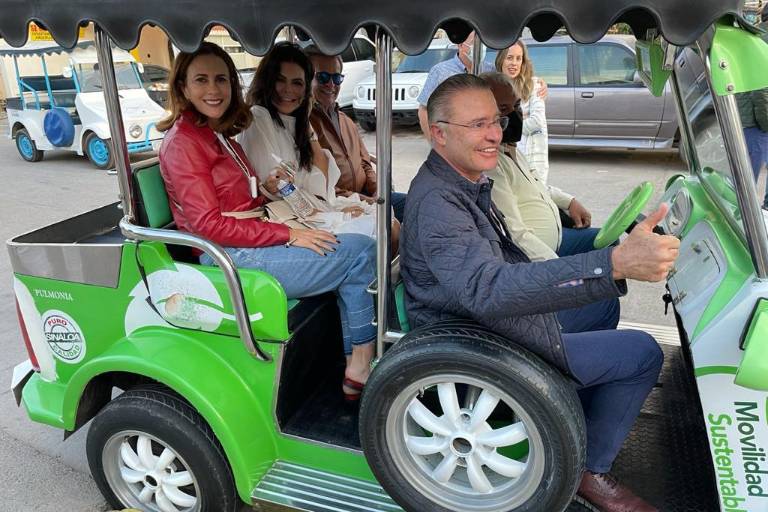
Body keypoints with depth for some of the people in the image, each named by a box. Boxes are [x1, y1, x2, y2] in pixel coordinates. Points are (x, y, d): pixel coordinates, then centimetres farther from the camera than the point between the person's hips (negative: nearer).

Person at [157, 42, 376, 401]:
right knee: (360, 252, -12)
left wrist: (264, 188, -1)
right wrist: (288, 235, -20)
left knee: (360, 250, -4)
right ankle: (361, 368, -4)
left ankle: (356, 369, -7)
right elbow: (209, 224, -18)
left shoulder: (220, 135, 17)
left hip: (249, 243, 9)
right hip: (229, 259, -9)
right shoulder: (182, 141, -11)